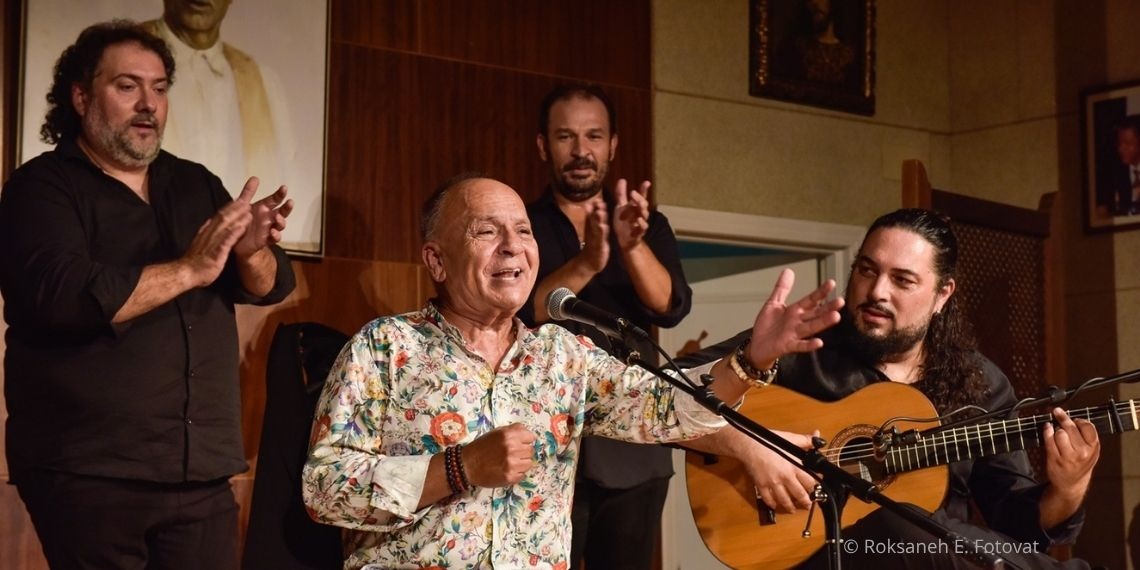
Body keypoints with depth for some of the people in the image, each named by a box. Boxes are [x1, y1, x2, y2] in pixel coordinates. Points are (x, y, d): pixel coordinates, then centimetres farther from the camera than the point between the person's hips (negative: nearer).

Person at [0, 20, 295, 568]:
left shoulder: (196, 184, 15)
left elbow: (270, 286, 10)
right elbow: (62, 295, -20)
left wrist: (250, 252, -12)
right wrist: (190, 270, -18)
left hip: (204, 469, 5)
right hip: (88, 473, -5)